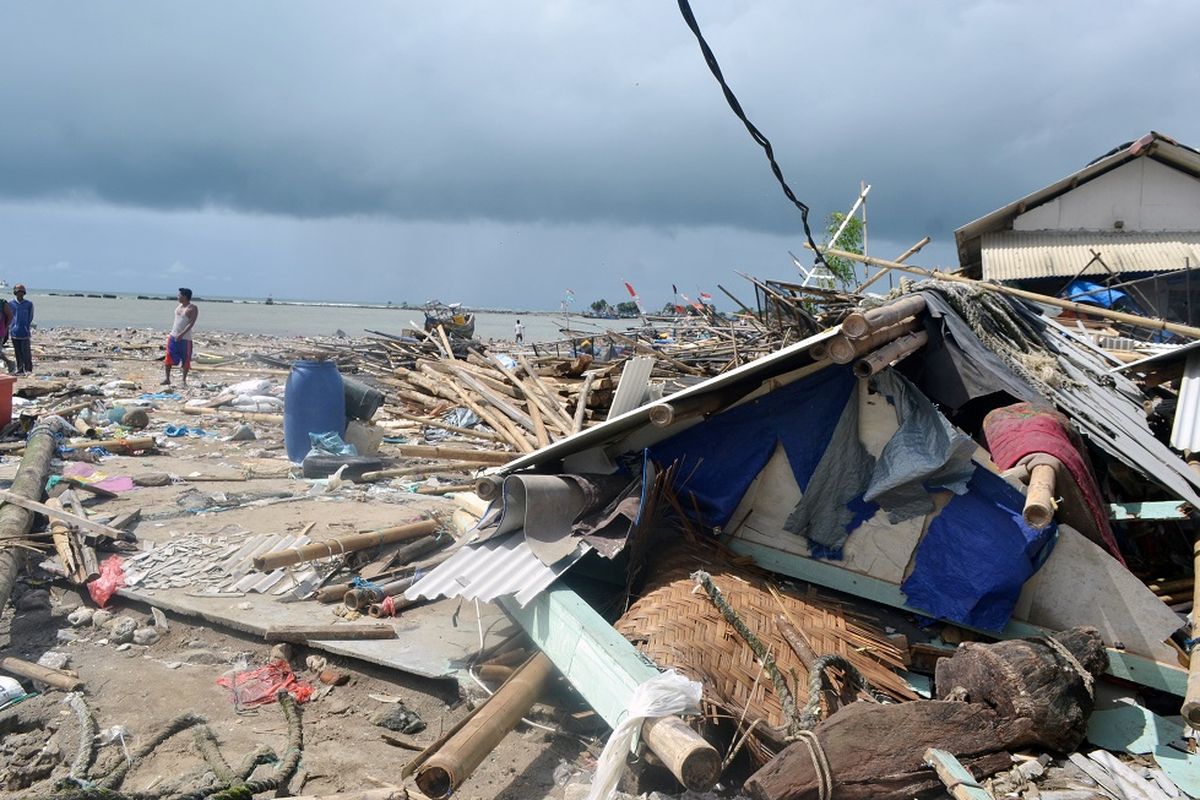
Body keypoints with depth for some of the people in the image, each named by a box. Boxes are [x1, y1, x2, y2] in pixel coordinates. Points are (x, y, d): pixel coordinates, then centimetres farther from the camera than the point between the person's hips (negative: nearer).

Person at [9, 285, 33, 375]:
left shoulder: (29, 304, 3)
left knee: (26, 351, -6)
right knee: (17, 352, 5)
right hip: (14, 333, 2)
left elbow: (30, 317, 5)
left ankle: (28, 369, 4)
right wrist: (10, 328, 4)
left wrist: (27, 328, -3)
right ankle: (20, 370, 12)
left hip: (25, 332, -2)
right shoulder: (11, 304, 7)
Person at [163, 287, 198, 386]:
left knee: (185, 360, 0)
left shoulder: (192, 308, -12)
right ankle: (167, 378, 11)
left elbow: (191, 323, -20)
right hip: (173, 336, 7)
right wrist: (172, 333, 17)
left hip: (185, 338, -7)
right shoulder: (179, 306, 11)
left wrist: (182, 334, -28)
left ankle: (184, 380, 11)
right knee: (169, 357, 4)